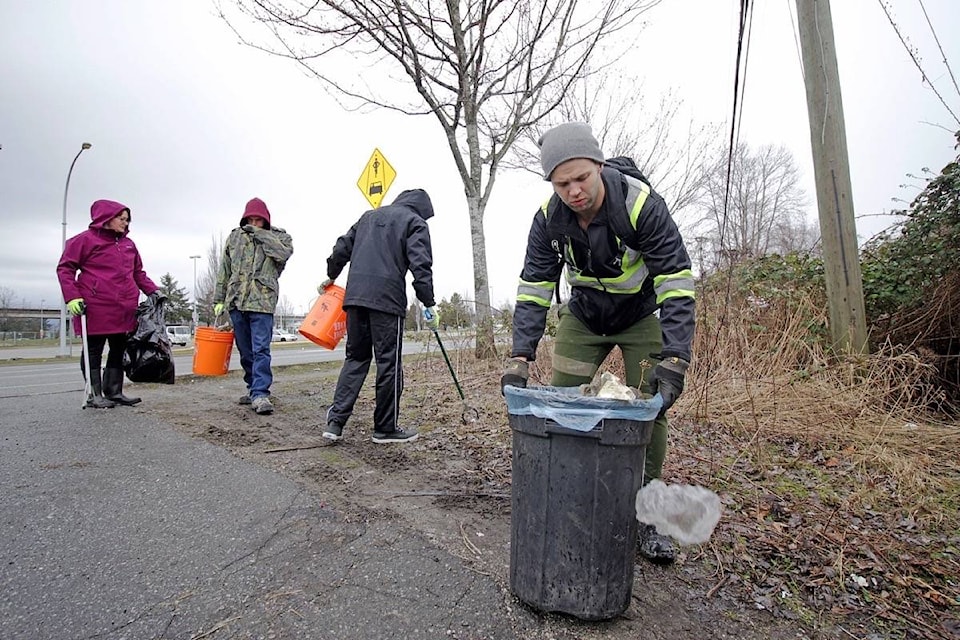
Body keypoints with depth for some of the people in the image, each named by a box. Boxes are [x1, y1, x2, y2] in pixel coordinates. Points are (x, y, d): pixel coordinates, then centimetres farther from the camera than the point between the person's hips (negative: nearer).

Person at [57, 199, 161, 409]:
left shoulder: (128, 244, 17)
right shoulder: (85, 240, -1)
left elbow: (138, 273, 22)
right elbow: (65, 268, -2)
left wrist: (152, 291, 7)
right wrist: (72, 297, -13)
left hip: (124, 309, 6)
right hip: (96, 309, -6)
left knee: (119, 350, 10)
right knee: (93, 351, 3)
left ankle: (114, 391, 18)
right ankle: (95, 394, 9)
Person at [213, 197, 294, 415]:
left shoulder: (277, 236, 7)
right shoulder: (235, 236, 15)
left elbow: (285, 252, -18)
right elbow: (224, 271, 17)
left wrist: (259, 234, -12)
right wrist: (219, 299, 14)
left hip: (262, 301, -4)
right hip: (236, 301, 5)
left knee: (261, 349, -11)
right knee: (245, 351, 12)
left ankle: (261, 393, -12)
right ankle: (253, 387, 24)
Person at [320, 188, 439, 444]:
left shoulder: (369, 216, 24)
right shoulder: (415, 222, 5)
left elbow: (342, 248, 24)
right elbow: (420, 265, -8)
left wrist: (331, 276, 38)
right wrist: (429, 304, -6)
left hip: (355, 297, 6)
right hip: (387, 299, -6)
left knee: (355, 358, 13)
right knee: (389, 363, 2)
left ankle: (335, 422, 7)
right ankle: (386, 428, 10)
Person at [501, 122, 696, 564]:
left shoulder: (642, 204, -31)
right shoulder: (549, 218, -20)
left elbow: (676, 283, -31)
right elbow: (534, 288, -18)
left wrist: (674, 361, -39)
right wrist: (519, 358, -28)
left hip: (641, 316, -2)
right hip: (583, 316, 3)